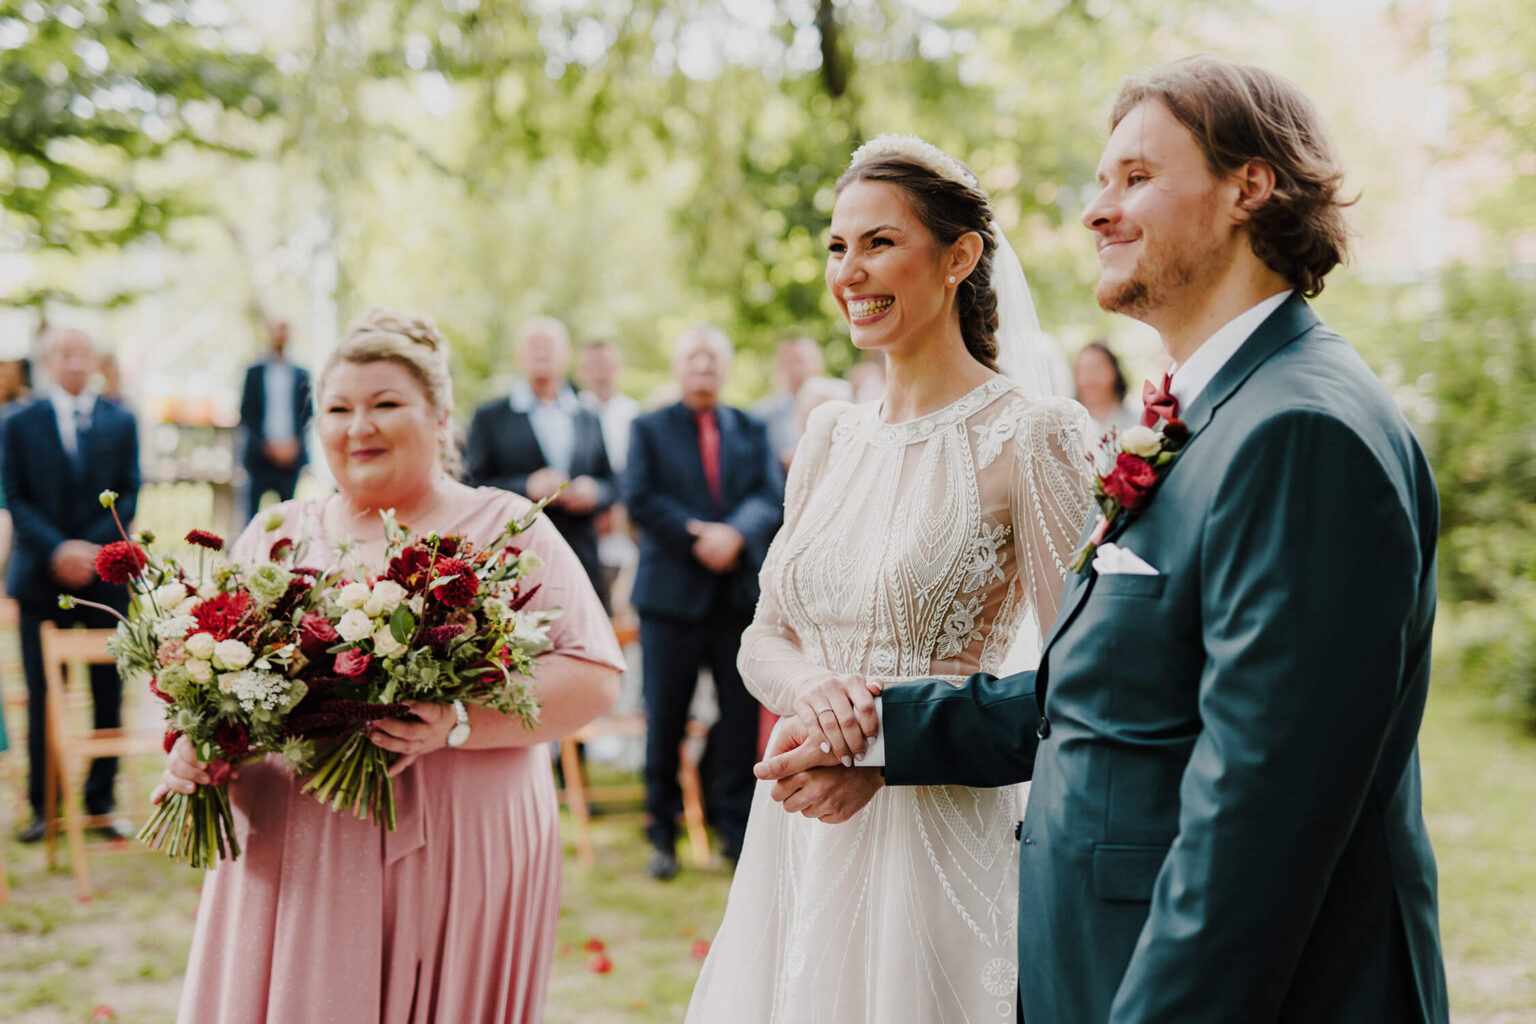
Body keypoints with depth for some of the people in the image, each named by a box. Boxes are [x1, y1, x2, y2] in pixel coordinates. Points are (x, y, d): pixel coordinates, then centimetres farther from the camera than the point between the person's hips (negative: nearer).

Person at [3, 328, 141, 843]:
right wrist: (57, 550, -14)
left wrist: (91, 548, -11)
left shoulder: (121, 423, 7)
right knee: (42, 697, 2)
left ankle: (101, 802, 13)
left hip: (105, 574, 1)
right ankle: (42, 805, 13)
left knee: (109, 694, 3)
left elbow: (129, 496, 3)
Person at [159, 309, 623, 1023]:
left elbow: (594, 678, -6)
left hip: (461, 863, -2)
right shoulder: (276, 534, 14)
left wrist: (457, 722, -19)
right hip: (291, 862, 3)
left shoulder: (507, 529, 3)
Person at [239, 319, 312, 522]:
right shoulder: (254, 372, 7)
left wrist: (294, 442, -6)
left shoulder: (301, 375, 11)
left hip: (291, 455, 1)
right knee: (252, 512, -5)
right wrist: (267, 444, -8)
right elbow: (246, 413, 3)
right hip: (260, 454, -1)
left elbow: (307, 413, 9)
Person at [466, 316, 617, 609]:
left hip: (583, 563, 3)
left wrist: (594, 491, -5)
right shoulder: (489, 417, 7)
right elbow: (473, 488, 0)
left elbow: (611, 483, 18)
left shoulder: (589, 420, 18)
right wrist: (527, 486, -15)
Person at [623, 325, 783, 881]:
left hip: (741, 590, 2)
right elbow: (640, 499, -4)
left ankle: (736, 828, 13)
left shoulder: (753, 431, 14)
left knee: (742, 714, 3)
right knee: (664, 717, 2)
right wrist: (697, 540, -15)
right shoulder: (649, 429, 8)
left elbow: (772, 496, 1)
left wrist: (735, 533, -19)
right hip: (672, 589, -2)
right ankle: (663, 832, 13)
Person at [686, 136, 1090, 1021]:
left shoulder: (1029, 433, -10)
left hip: (935, 839, -6)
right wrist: (811, 686, -12)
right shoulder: (832, 435, 9)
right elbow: (764, 638, 11)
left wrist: (897, 731, -21)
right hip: (798, 838, 6)